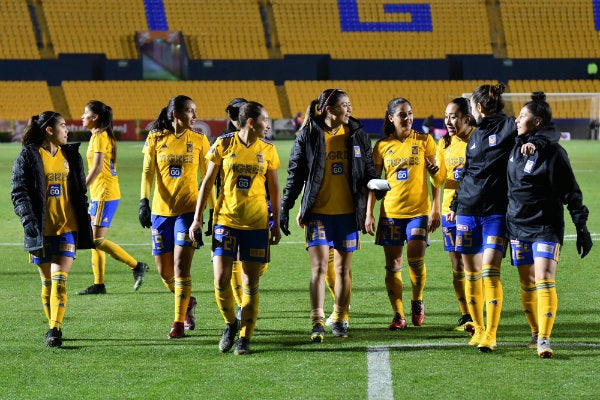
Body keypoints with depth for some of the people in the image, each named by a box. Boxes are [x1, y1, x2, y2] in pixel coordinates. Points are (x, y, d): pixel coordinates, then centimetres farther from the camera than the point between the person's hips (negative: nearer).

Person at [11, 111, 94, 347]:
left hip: (67, 227, 1)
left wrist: (85, 221, 14)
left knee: (59, 279, -12)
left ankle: (55, 329, -17)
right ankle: (53, 328, 19)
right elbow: (19, 191, -5)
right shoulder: (28, 156, -1)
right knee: (47, 281, 7)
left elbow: (80, 190, 18)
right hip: (41, 230, -1)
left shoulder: (71, 155, 11)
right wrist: (28, 219, -18)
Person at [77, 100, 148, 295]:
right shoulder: (103, 136, 15)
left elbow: (96, 168, -20)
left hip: (104, 194, -10)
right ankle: (99, 284, 11)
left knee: (97, 240, -10)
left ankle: (137, 266, -5)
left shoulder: (100, 137, -13)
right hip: (99, 194, 10)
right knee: (94, 239, 9)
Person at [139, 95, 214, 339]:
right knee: (164, 270, 6)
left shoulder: (198, 140, 3)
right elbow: (147, 172, -3)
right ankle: (187, 302, 35)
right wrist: (144, 202, -16)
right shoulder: (156, 139, 3)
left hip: (188, 209, -2)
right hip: (161, 210, 2)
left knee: (181, 265, -12)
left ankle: (179, 323, -6)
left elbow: (207, 177, 8)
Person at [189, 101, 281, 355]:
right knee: (221, 279, -7)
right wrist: (197, 218, 2)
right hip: (225, 220, -1)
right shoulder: (224, 144, -1)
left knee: (251, 283, 0)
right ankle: (231, 324, 19)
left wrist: (276, 224, 8)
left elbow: (274, 189, 10)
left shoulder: (267, 150, 3)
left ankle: (245, 337, 10)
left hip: (256, 223, 1)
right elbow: (208, 182, 4)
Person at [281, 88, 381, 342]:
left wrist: (375, 184, -13)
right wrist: (285, 208, -1)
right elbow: (295, 174, 2)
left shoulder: (357, 135, 5)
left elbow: (368, 169, 10)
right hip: (318, 213, -3)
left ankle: (339, 319, 20)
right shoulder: (308, 136, -3)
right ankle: (317, 323, -10)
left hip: (347, 212, 3)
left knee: (343, 269, 8)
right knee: (319, 267, -10)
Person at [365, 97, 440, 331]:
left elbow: (435, 175, 4)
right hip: (390, 212, 2)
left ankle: (417, 301, 11)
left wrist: (436, 209, -1)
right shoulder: (382, 146, 5)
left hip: (419, 210, -2)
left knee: (415, 257, -15)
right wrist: (369, 213, 3)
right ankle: (398, 316, 8)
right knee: (393, 264, 1)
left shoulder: (424, 141, 2)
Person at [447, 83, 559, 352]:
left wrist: (535, 143, -33)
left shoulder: (509, 127, -4)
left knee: (490, 269, -14)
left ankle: (491, 335, -14)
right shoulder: (476, 134, 17)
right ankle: (478, 329, 18)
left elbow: (550, 133, -13)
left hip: (497, 211, -6)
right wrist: (454, 206, 28)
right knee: (471, 273, 7)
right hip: (468, 210, 6)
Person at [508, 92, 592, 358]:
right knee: (527, 284, 10)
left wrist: (581, 226, -13)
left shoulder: (552, 151, -12)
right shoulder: (516, 147, 8)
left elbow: (570, 191, -11)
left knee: (544, 280, -15)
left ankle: (544, 340, -19)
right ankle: (536, 333, 22)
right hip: (518, 225, 7)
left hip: (546, 227, -7)